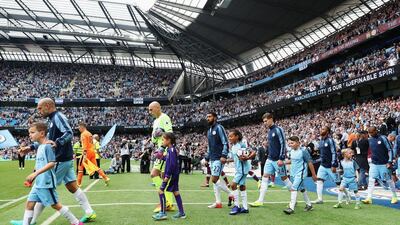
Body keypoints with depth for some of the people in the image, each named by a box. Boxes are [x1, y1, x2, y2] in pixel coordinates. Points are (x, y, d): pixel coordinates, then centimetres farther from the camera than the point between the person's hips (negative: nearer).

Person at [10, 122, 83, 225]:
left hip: (46, 183, -9)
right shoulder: (39, 146, 12)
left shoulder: (47, 146, -15)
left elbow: (52, 163, -23)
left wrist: (36, 173, -27)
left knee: (55, 205, 0)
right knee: (29, 203, 9)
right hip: (38, 183, 9)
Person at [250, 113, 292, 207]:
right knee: (265, 177, 2)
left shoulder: (278, 130, -12)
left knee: (284, 178, 4)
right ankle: (260, 200, 3)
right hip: (270, 159, 8)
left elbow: (283, 144, -16)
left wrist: (281, 158, -20)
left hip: (278, 160, -8)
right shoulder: (270, 131, 12)